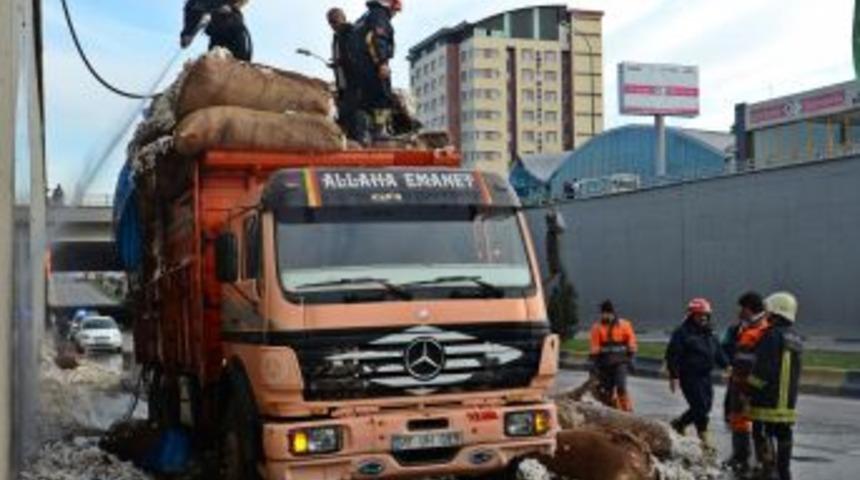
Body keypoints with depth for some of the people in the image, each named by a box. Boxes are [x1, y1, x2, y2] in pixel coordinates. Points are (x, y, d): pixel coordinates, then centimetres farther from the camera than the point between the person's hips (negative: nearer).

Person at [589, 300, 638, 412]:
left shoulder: (624, 325, 0)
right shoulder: (597, 327, 3)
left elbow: (631, 342, 5)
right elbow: (595, 347, 3)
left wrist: (631, 358, 0)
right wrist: (594, 363, -1)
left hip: (620, 362, -2)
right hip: (604, 363, 2)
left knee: (621, 388, -16)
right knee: (607, 390, 3)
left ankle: (628, 410, -9)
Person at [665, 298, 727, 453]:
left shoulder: (710, 334, 15)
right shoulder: (682, 333, -8)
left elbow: (718, 353, 21)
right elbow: (672, 355, -10)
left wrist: (726, 366, 6)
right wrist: (674, 376, -14)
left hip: (706, 376, 8)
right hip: (690, 377, -8)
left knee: (706, 406, 10)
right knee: (700, 407, -9)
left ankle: (680, 423, 30)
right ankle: (704, 437, 1)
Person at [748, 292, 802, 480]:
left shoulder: (772, 335, -16)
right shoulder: (796, 338, 11)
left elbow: (763, 368, -19)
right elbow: (794, 371, 16)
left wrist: (750, 387, -8)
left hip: (768, 400, -8)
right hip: (788, 400, 8)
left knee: (763, 435, -2)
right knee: (784, 436, 13)